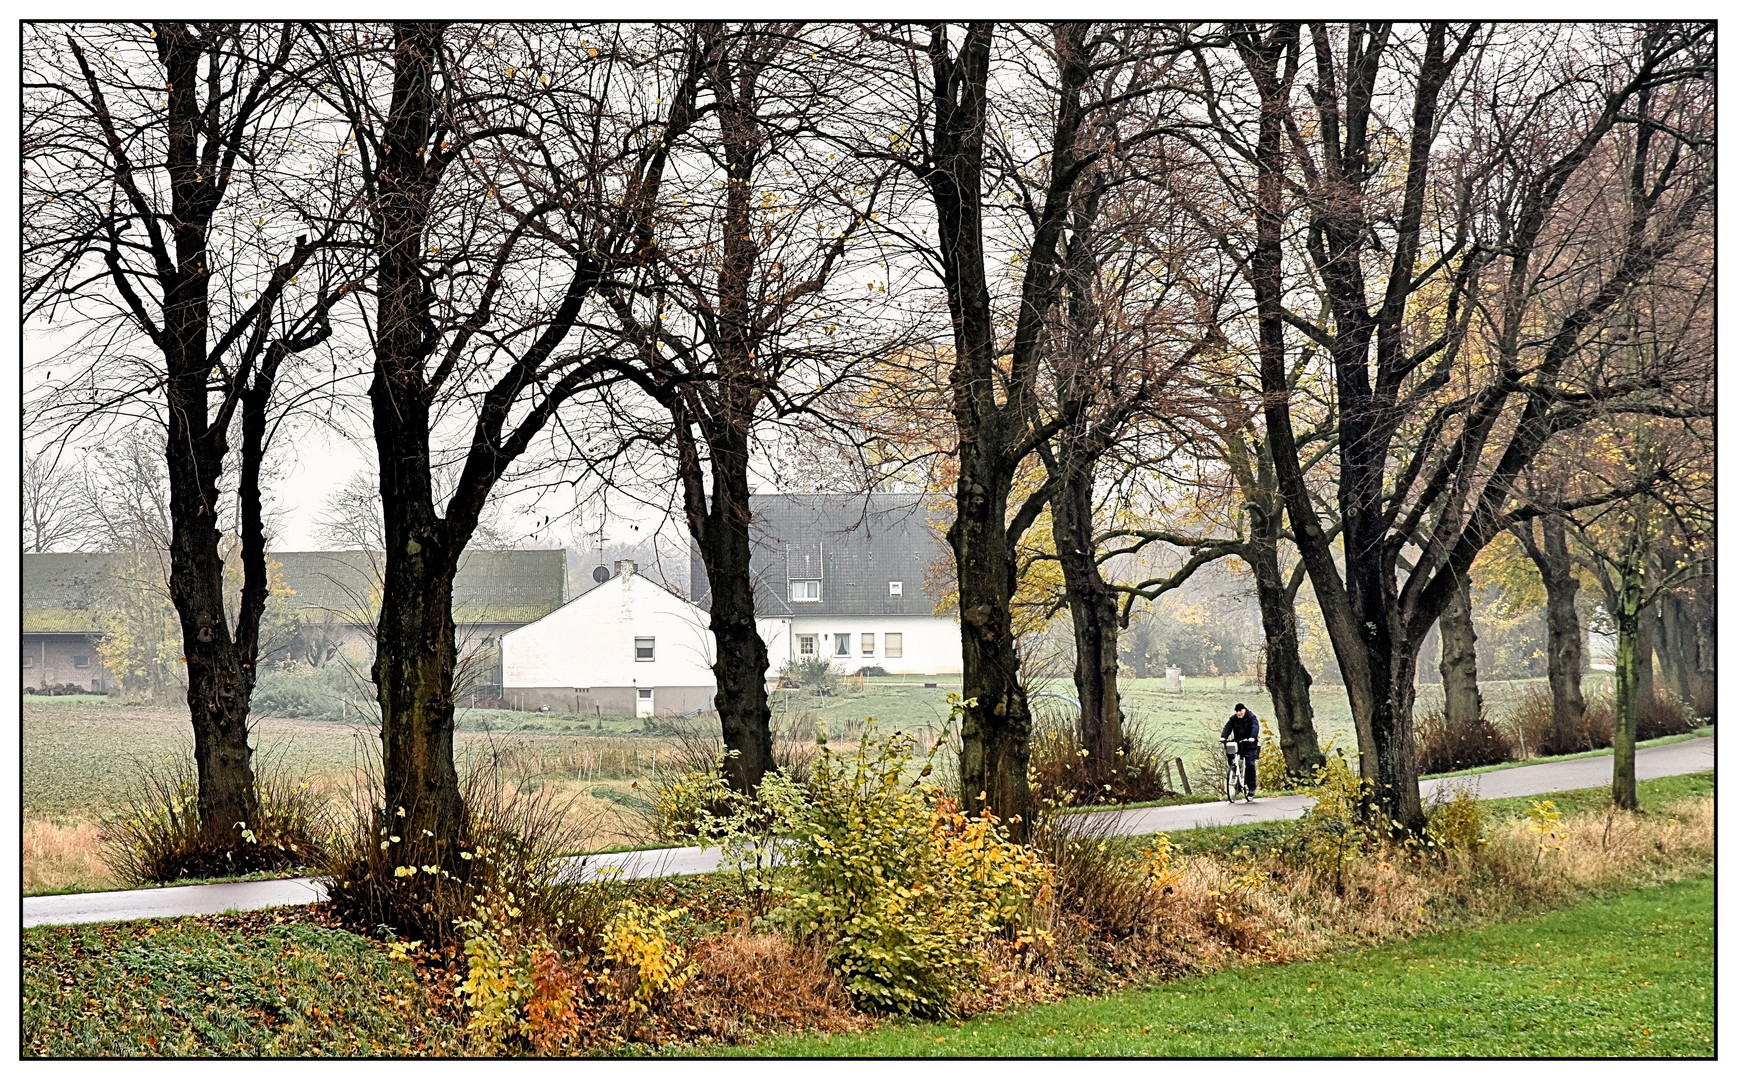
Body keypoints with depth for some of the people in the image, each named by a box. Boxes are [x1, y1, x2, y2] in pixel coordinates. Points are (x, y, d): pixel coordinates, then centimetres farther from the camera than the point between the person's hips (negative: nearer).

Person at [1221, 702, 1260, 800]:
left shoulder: (1252, 718, -5)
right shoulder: (1233, 718, 7)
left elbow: (1255, 727, -21)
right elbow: (1228, 727, -5)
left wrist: (1252, 737, -40)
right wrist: (1223, 737, -24)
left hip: (1250, 745, -4)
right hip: (1238, 743, 4)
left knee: (1250, 764, -15)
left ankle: (1251, 787, -10)